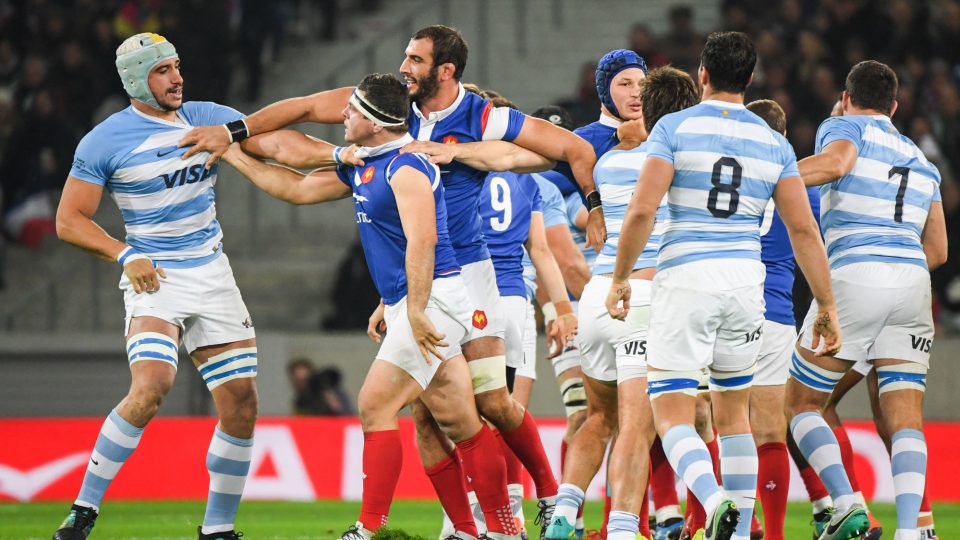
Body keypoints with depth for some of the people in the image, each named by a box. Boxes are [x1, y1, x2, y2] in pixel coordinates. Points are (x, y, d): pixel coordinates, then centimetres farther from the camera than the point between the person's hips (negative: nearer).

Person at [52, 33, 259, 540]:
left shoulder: (206, 118, 6)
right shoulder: (105, 142, -6)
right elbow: (69, 221, -4)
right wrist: (124, 255, -17)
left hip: (213, 275, 5)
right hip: (154, 280, -5)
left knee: (241, 404, -1)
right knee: (150, 387, -27)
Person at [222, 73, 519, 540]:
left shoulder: (405, 169, -14)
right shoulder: (360, 166, 16)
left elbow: (421, 241, -24)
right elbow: (298, 189, 25)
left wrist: (416, 312, -29)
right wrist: (232, 155, 26)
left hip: (433, 298, -10)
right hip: (410, 305, 10)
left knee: (376, 405, -11)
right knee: (458, 422, 8)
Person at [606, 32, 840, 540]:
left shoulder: (675, 127, -3)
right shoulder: (774, 143, 8)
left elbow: (642, 210, -12)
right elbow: (803, 230, 4)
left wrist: (620, 278, 0)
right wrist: (827, 307, 10)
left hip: (685, 278, -4)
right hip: (745, 281, 4)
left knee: (672, 418, -2)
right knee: (733, 413, 19)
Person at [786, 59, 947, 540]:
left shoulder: (843, 127, 8)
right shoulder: (920, 159, 26)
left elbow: (834, 161, -17)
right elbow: (937, 250, 24)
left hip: (854, 278, -5)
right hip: (913, 282, 5)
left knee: (801, 403, 7)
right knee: (905, 418, 1)